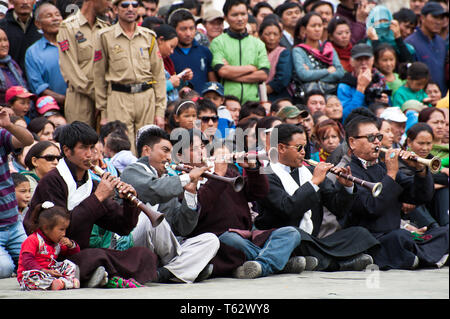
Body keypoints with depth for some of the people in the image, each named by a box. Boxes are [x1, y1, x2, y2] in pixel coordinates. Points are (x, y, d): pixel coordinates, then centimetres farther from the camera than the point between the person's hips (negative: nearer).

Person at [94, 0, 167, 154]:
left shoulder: (149, 36, 12)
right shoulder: (106, 37, 5)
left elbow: (159, 74, 11)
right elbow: (99, 76, 7)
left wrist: (160, 111, 5)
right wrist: (103, 111, 4)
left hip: (147, 97, 3)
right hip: (119, 97, -2)